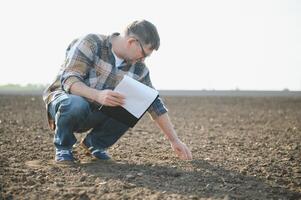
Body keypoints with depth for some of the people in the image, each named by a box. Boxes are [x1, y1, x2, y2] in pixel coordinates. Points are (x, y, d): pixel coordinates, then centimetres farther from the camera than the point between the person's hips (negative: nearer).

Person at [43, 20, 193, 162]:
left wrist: (174, 141, -5)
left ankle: (95, 143, 2)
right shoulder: (91, 43, -20)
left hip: (94, 113, 5)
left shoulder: (138, 68, -5)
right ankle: (63, 147, -9)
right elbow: (68, 80, -28)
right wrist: (98, 95, -46)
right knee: (77, 104, -39)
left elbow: (155, 104, 0)